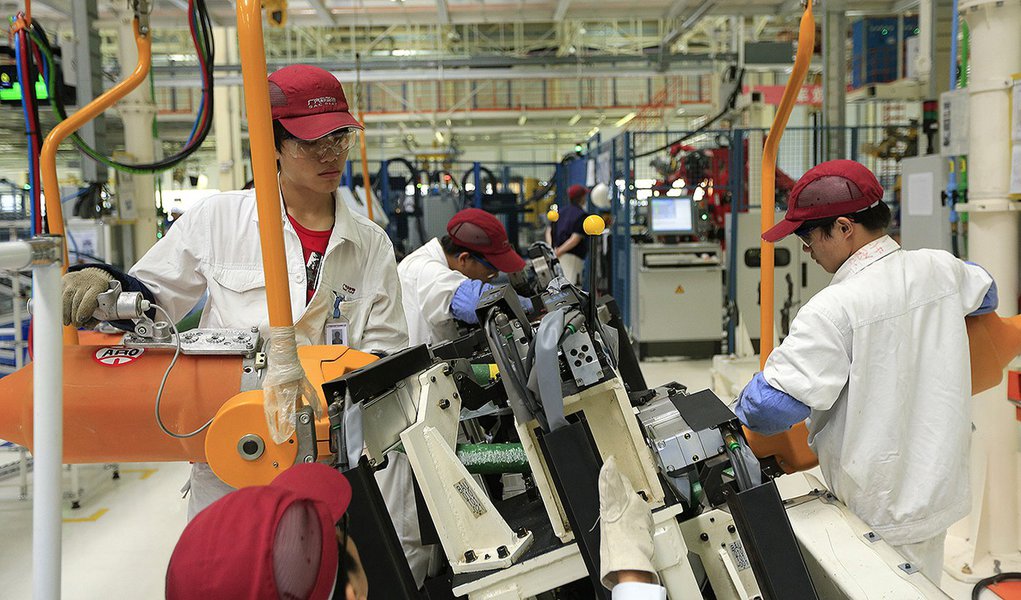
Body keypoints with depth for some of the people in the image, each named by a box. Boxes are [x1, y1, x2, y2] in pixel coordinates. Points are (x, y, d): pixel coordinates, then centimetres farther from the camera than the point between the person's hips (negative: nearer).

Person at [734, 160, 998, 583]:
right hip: (940, 491, 7)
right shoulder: (942, 268, -3)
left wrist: (745, 412, -4)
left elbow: (773, 405, -26)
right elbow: (985, 294, 22)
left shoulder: (833, 309, -25)